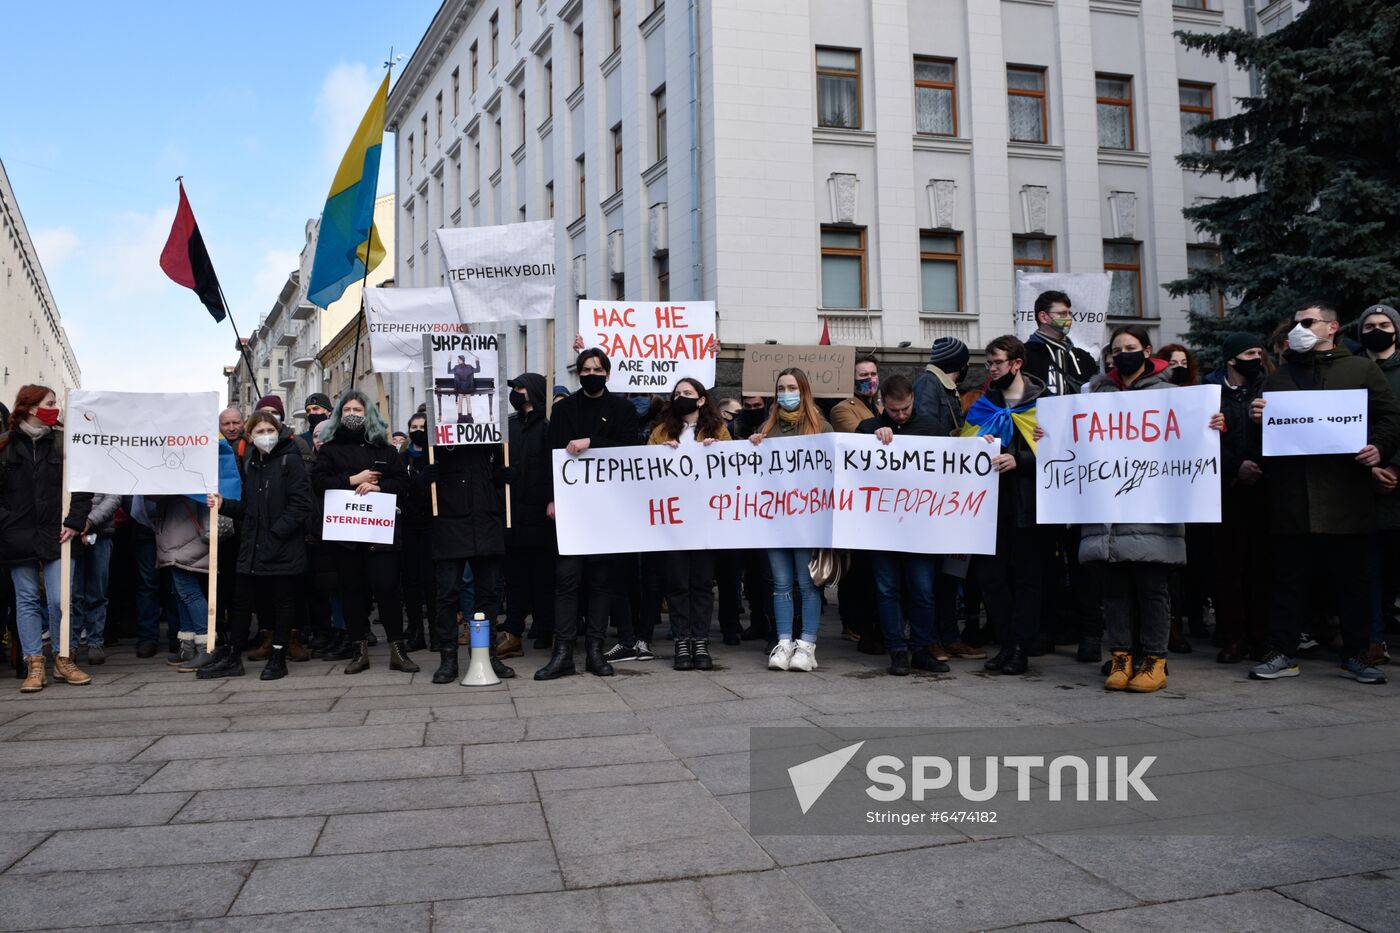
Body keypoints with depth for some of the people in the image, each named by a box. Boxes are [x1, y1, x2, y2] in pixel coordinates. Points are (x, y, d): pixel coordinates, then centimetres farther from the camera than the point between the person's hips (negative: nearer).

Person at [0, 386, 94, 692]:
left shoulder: (62, 442, 4)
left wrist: (75, 521, -8)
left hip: (55, 535, 0)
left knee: (59, 599, -3)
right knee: (26, 600, 6)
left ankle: (63, 659, 13)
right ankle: (34, 665, 11)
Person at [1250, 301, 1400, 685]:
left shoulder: (1361, 369, 10)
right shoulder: (1279, 375, 18)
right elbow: (1264, 430, 21)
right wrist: (1256, 418, -1)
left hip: (1345, 491, -2)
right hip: (1292, 493, 2)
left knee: (1353, 576, 5)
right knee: (1290, 577, 4)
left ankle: (1355, 655, 16)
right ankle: (1282, 653, 10)